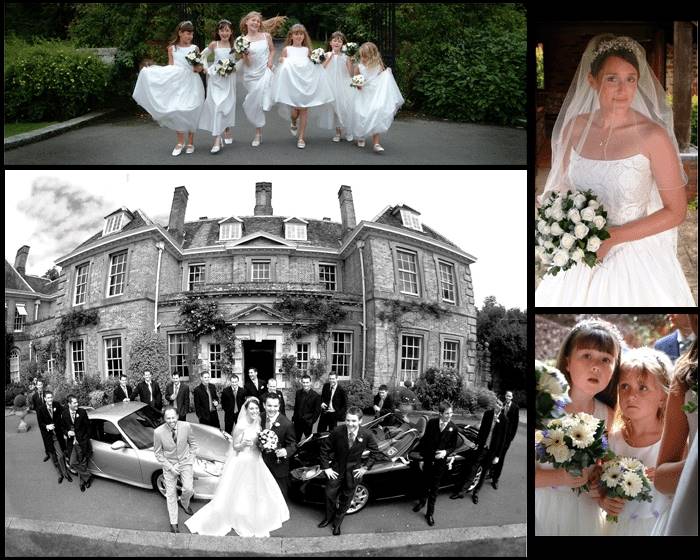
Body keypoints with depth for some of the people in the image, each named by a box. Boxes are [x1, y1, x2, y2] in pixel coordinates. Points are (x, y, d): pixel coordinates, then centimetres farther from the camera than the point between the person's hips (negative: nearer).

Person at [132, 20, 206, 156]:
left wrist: (198, 68, -16)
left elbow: (199, 68, 6)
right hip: (176, 83, 1)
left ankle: (190, 142, 7)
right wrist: (153, 69, 4)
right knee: (176, 111, -6)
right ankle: (180, 142, 5)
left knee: (190, 112, -5)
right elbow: (170, 67, 10)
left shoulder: (194, 48, 4)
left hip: (191, 83, -1)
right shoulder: (172, 48, 7)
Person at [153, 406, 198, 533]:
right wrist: (170, 467, -13)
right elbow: (158, 453, -8)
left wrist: (191, 460, -5)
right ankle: (173, 523, 22)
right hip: (169, 465, -1)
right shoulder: (158, 432, -21)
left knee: (189, 489, -6)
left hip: (185, 462, 1)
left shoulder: (186, 426, -17)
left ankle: (184, 503, 32)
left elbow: (193, 443, 1)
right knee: (171, 494, 7)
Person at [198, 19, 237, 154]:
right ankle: (217, 139, -14)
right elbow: (203, 56, 13)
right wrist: (206, 69, 1)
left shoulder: (235, 45, 0)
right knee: (216, 105, -10)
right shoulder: (214, 45, 0)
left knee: (228, 104, 9)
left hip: (229, 79, 1)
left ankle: (227, 131, 32)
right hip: (216, 78, -1)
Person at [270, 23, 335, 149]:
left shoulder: (307, 50, 8)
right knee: (295, 109, -3)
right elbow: (282, 66, 7)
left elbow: (313, 65, 16)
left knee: (304, 110, 0)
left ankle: (301, 137, 8)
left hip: (306, 82, 2)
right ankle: (293, 125, 34)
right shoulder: (286, 49, 3)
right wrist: (281, 62, -13)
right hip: (292, 82, -2)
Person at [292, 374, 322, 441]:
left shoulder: (316, 396, -9)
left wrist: (311, 421, -10)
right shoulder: (298, 393, 4)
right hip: (297, 422, 4)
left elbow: (317, 411, -5)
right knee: (295, 440, 8)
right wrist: (294, 418, 9)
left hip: (307, 423, -4)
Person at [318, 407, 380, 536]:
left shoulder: (367, 435, -22)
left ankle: (338, 522, 39)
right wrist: (326, 467, -9)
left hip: (353, 472, 0)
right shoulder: (337, 432, -23)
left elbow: (375, 451, -3)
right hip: (336, 468, 0)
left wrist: (366, 467, -5)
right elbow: (324, 449, -9)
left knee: (346, 498, 16)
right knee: (330, 494, 15)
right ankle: (329, 518, 43)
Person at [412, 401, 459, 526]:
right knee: (425, 483, 21)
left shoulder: (453, 429, -12)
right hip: (428, 459, 1)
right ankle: (422, 502, 47)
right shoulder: (431, 423, -11)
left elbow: (453, 447, -2)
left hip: (440, 463, -1)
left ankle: (430, 513, 20)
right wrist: (421, 454, -2)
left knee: (434, 488, 7)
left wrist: (445, 452, -21)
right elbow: (425, 439, -1)